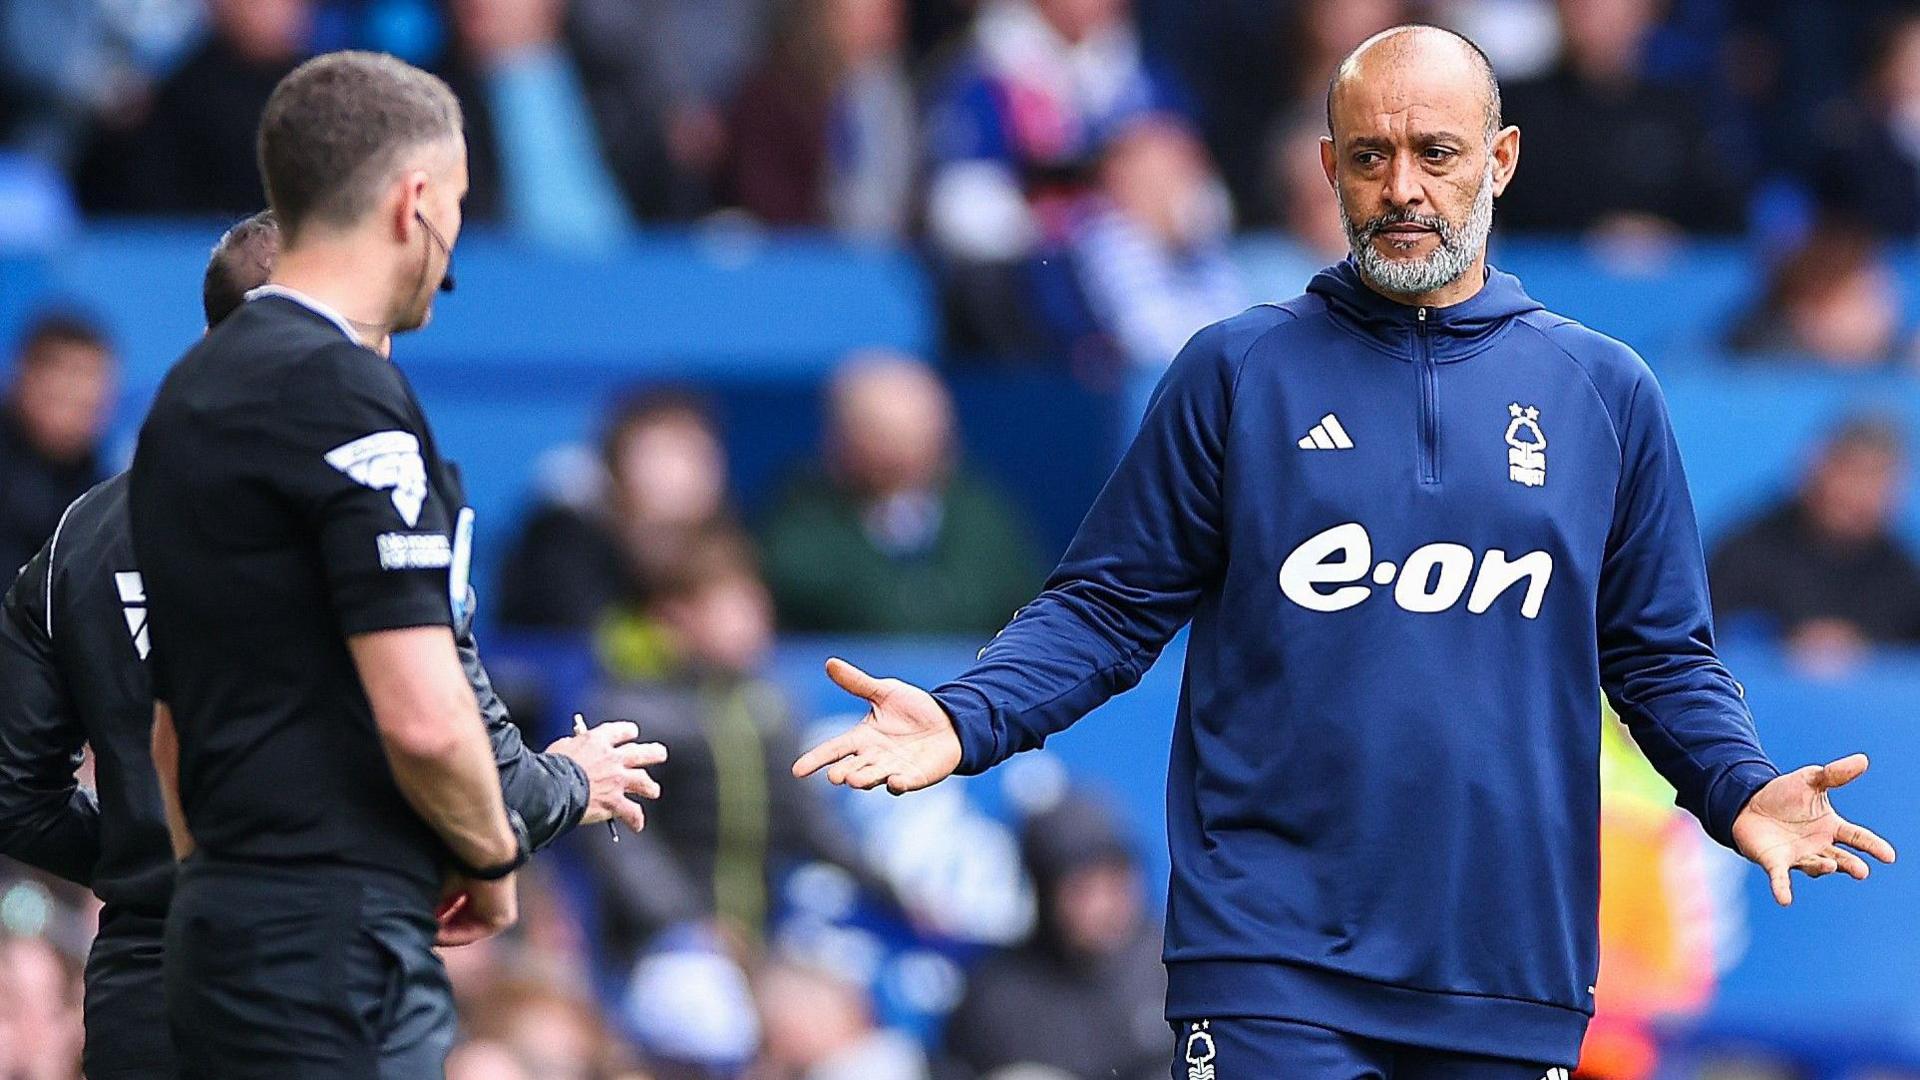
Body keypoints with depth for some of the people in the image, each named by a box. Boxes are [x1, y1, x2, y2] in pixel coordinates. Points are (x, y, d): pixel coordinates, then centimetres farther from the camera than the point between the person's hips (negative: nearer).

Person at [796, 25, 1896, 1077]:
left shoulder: (1606, 391, 10)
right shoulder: (1237, 370, 6)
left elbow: (1661, 654, 13)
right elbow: (1113, 607, 6)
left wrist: (1741, 789, -6)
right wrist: (964, 723, -10)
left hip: (1511, 977, 2)